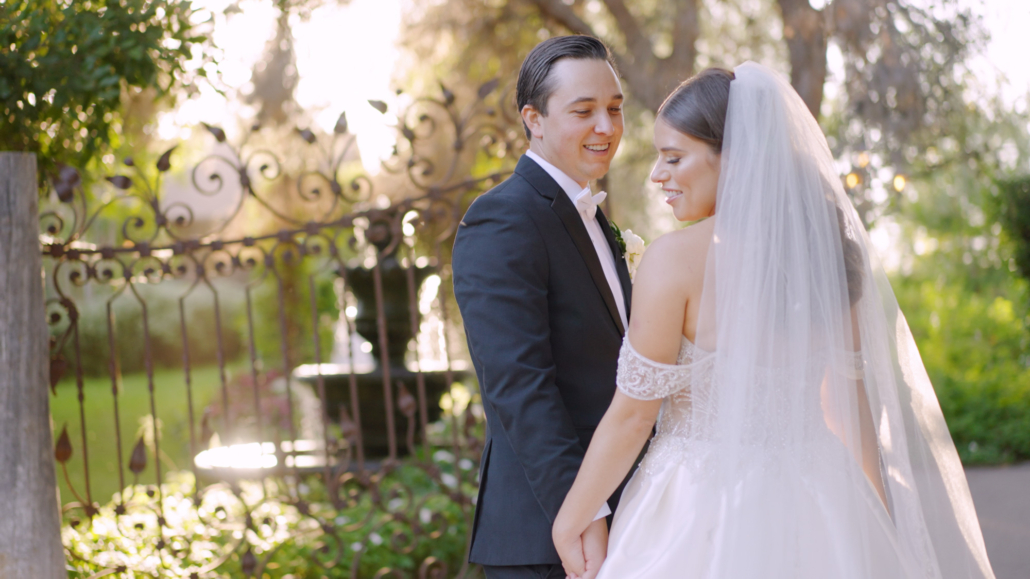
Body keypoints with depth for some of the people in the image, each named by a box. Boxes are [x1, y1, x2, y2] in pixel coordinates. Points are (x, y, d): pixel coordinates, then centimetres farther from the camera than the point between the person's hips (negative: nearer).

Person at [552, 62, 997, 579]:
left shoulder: (676, 260, -15)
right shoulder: (826, 250, 1)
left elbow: (631, 416, -12)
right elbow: (851, 401, 8)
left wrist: (567, 526, 0)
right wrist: (884, 532, 18)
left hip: (701, 517, -6)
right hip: (809, 515, 6)